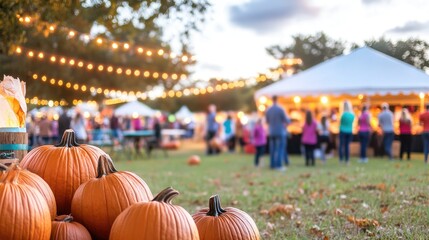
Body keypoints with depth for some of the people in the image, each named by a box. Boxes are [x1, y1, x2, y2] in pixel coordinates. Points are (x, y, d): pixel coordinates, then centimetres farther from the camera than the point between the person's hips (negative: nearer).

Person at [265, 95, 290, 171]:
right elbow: (286, 121, -8)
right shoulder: (280, 109, -12)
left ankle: (272, 165, 9)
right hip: (280, 132, -5)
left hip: (272, 133, 5)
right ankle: (278, 165, -10)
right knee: (280, 149, -4)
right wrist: (289, 120, 16)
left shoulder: (268, 110, 4)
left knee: (272, 149, 9)